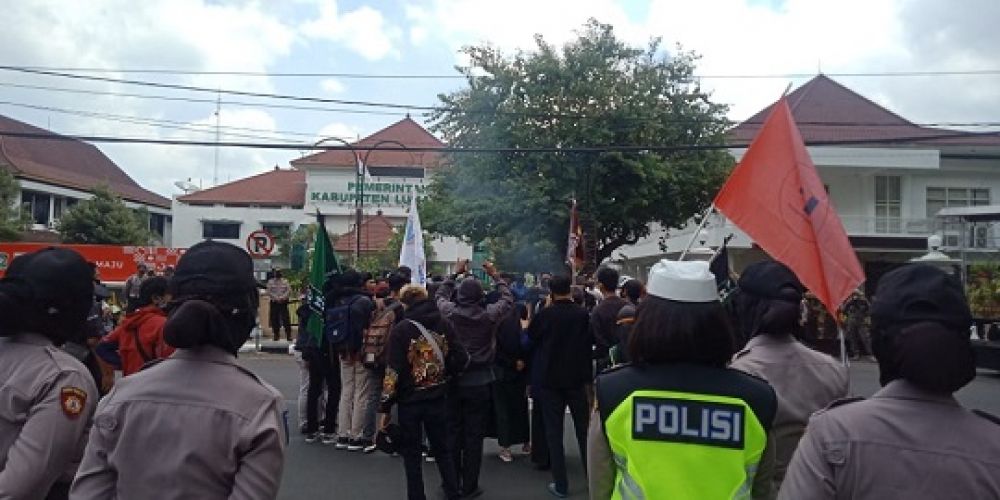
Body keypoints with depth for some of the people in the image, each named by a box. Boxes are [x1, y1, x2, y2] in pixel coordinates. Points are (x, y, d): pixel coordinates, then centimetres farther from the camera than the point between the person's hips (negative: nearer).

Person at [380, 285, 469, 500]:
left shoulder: (401, 330, -12)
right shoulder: (444, 326, -1)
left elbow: (393, 371, -15)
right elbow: (461, 358, -2)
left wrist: (385, 407, -10)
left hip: (410, 400, -3)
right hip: (438, 398, 4)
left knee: (411, 453, 11)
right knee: (442, 449, 18)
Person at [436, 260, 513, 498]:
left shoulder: (450, 312, -9)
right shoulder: (489, 315, -13)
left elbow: (440, 295, 13)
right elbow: (508, 300, 6)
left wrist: (455, 274, 20)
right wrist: (496, 277, 14)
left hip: (453, 379, 2)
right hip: (479, 381, -2)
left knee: (453, 432, 12)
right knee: (474, 435, 6)